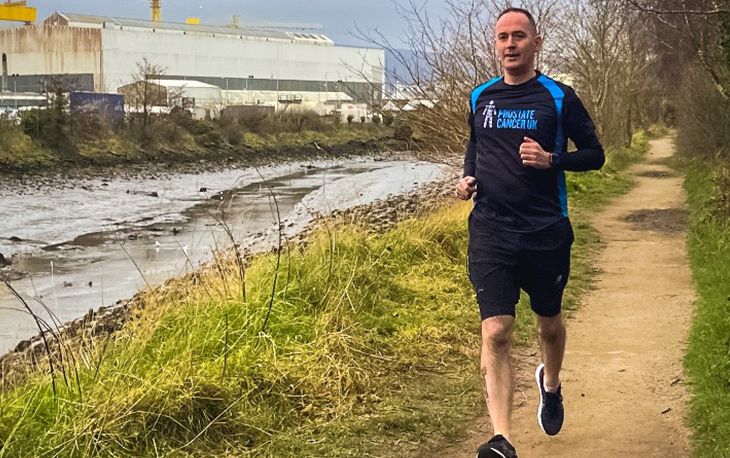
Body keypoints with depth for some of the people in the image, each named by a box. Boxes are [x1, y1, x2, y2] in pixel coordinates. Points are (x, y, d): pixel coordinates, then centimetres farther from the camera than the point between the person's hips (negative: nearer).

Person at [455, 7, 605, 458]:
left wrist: (551, 159, -16)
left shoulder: (559, 97, -2)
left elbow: (595, 154, 2)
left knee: (550, 322, 18)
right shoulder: (481, 98, 8)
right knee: (495, 332, -12)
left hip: (546, 232, -1)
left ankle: (550, 384, 51)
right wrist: (468, 176, 5)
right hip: (490, 232, 1)